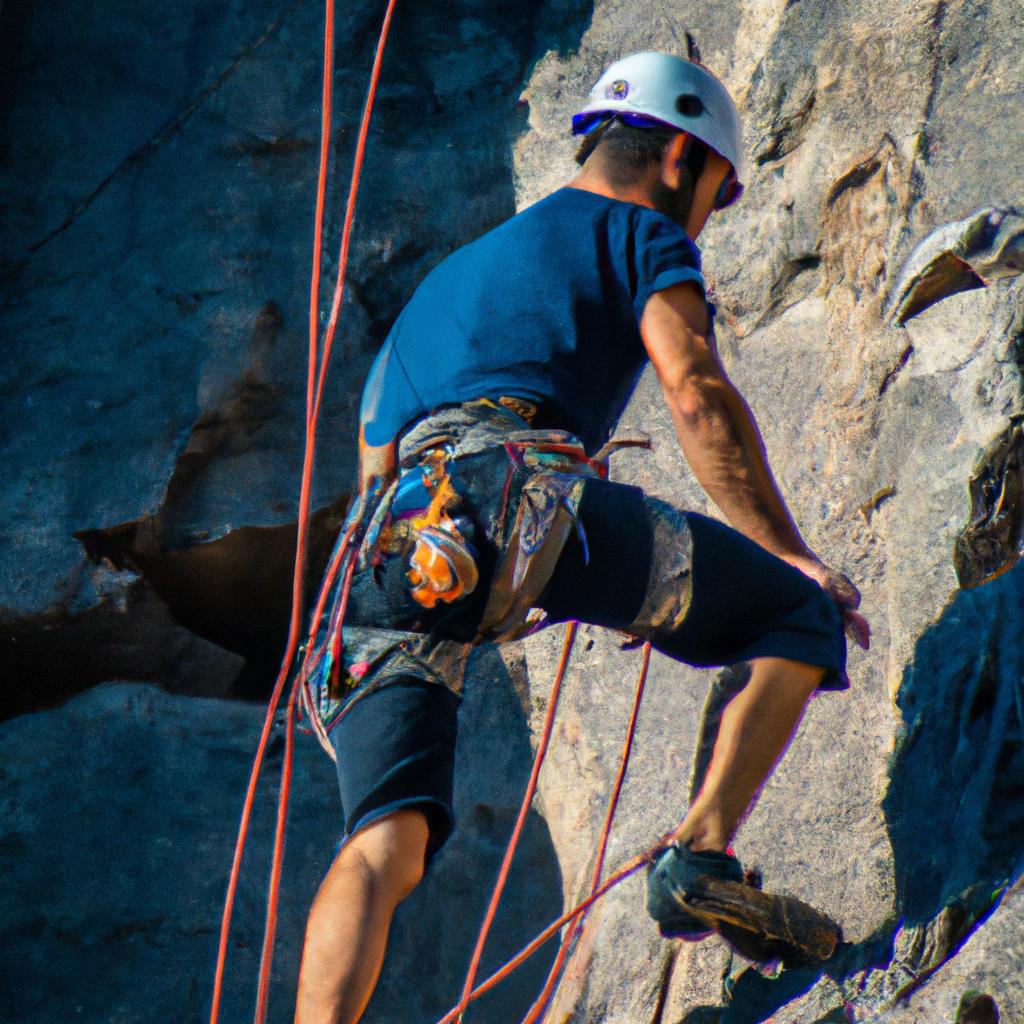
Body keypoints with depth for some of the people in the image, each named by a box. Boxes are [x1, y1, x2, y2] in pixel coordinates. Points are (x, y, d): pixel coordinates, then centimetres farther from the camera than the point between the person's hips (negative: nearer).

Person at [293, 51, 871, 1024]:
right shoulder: (638, 231, 20)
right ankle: (699, 854, -8)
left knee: (386, 843, -3)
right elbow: (698, 397, 4)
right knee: (796, 615, 9)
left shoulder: (446, 277, 42)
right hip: (515, 489, -6)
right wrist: (788, 551, 9)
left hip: (391, 543, 6)